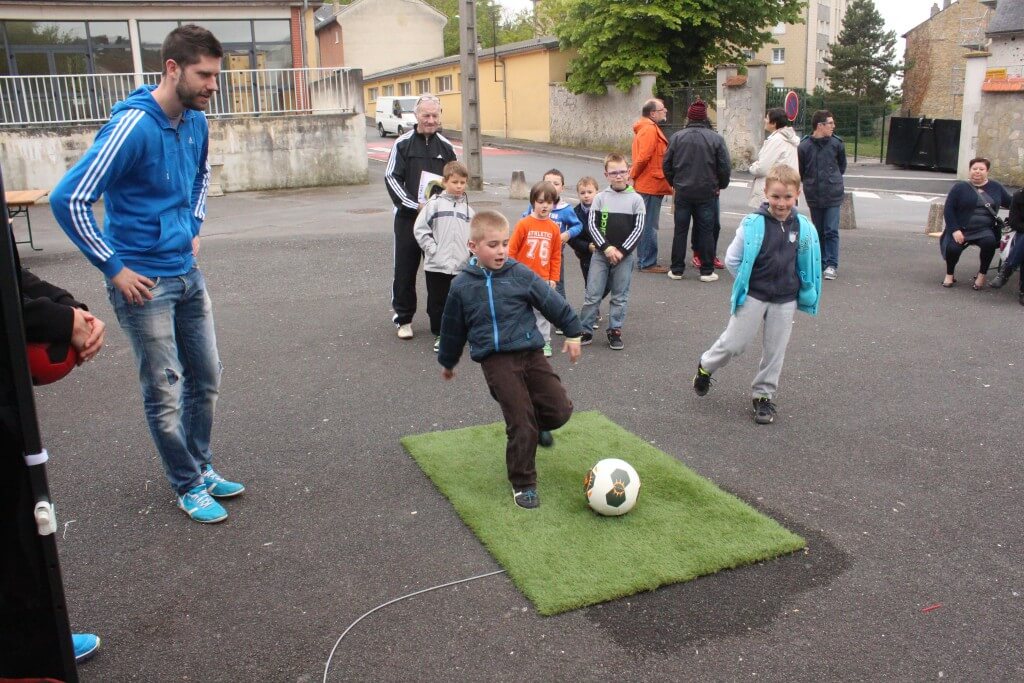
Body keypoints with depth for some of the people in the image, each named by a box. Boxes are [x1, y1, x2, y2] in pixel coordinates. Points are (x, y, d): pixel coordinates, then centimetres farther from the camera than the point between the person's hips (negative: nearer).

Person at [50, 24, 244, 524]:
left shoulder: (196, 121, 3)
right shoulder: (133, 126, -20)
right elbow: (68, 199, -21)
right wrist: (114, 268, -16)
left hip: (188, 273, 8)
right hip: (144, 282, -7)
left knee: (206, 378, 16)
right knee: (165, 393, 5)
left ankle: (201, 465, 34)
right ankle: (189, 486, 21)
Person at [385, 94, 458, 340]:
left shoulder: (445, 146, 7)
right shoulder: (403, 144, -1)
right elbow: (391, 178, -5)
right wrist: (415, 205, -14)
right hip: (408, 217, -2)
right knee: (405, 270, 3)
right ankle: (403, 318, 15)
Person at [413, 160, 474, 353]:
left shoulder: (467, 208, 8)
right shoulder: (434, 204, -3)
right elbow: (420, 229, -4)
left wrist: (472, 254, 0)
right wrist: (432, 249, -9)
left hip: (461, 265, 3)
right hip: (436, 265, -3)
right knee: (437, 302, 5)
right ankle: (439, 335, 17)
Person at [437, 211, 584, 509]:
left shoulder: (520, 274, -1)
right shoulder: (462, 286, 0)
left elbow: (552, 303, 7)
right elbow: (453, 327, 13)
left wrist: (573, 333, 11)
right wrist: (447, 361, 22)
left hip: (530, 353, 2)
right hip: (496, 361, -2)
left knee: (560, 409, -3)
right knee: (520, 424, -6)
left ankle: (537, 423, 34)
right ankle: (523, 483, 13)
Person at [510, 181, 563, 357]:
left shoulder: (554, 227, 2)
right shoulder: (524, 224, -7)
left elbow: (556, 256, 7)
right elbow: (511, 250, -4)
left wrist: (554, 278, 5)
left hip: (543, 278, 2)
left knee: (542, 311, 9)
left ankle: (544, 342, 19)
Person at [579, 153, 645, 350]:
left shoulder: (636, 199, -1)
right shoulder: (600, 197, 1)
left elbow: (638, 229, -4)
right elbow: (592, 225, -3)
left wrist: (622, 251, -11)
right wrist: (606, 247, -13)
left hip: (625, 256, 0)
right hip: (600, 254, 0)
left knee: (620, 296, 7)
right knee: (592, 294, 1)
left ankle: (615, 331, 17)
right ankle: (585, 330, 9)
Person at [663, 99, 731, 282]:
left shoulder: (677, 137, -2)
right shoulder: (716, 138, -6)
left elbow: (666, 164, 2)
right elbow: (725, 166, -5)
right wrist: (721, 185, 11)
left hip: (682, 192, 1)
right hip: (707, 192, -1)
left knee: (680, 230, 8)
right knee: (706, 231, 5)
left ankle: (676, 269, 12)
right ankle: (707, 271, 8)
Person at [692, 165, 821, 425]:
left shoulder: (804, 228, -4)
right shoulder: (752, 224, -14)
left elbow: (807, 265, 9)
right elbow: (732, 259, -6)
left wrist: (804, 295, 7)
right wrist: (748, 283, -1)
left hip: (785, 301, 3)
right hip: (752, 297, -3)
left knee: (775, 351, 10)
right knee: (734, 343, 2)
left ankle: (764, 396, 26)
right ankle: (706, 367, 31)